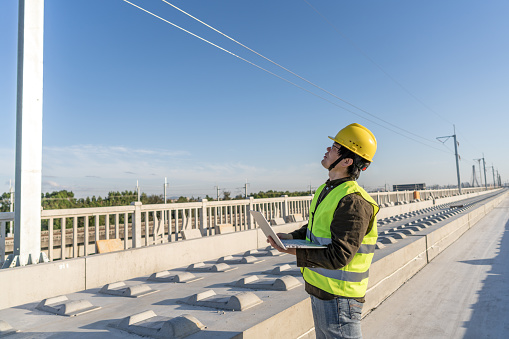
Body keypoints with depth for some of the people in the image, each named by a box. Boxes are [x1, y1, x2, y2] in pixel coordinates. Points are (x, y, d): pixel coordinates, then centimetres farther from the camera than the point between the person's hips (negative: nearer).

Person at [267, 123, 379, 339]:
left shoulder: (353, 202, -26)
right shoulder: (327, 190, 6)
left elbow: (338, 257, -28)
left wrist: (293, 251, -25)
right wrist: (291, 237, 1)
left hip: (338, 297, -9)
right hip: (319, 290, 9)